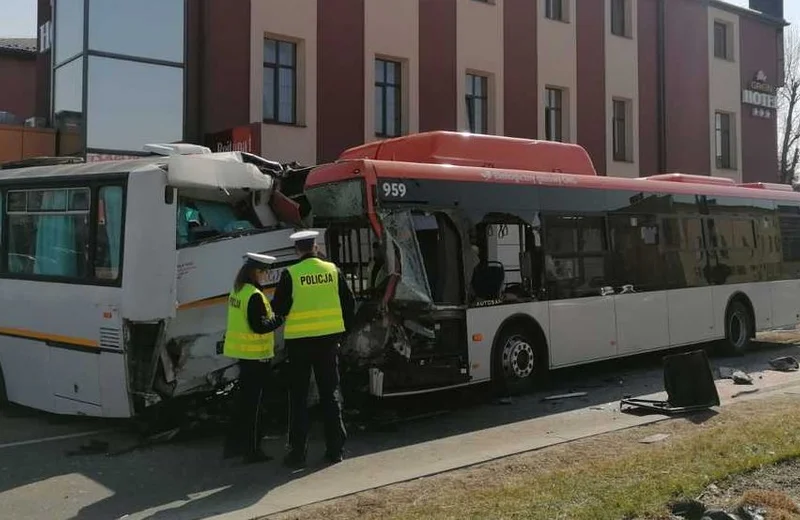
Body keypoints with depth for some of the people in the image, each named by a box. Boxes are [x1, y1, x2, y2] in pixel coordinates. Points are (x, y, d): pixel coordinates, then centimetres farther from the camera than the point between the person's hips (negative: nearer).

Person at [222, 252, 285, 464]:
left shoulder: (237, 291, 9)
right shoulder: (254, 295, -20)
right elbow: (259, 326, -24)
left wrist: (272, 315, 8)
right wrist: (280, 319, -13)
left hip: (242, 351, 9)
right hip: (255, 353, -9)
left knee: (243, 399, 18)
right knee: (253, 402, -1)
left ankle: (233, 444, 27)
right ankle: (252, 450, 5)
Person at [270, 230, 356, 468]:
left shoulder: (290, 274, -10)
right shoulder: (332, 270, 0)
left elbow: (279, 308, -8)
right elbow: (349, 303, 5)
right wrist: (342, 328, 16)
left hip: (299, 341, -3)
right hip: (328, 338, 3)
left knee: (299, 397, 6)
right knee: (330, 393, 11)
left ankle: (298, 452, 8)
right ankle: (335, 449, 15)